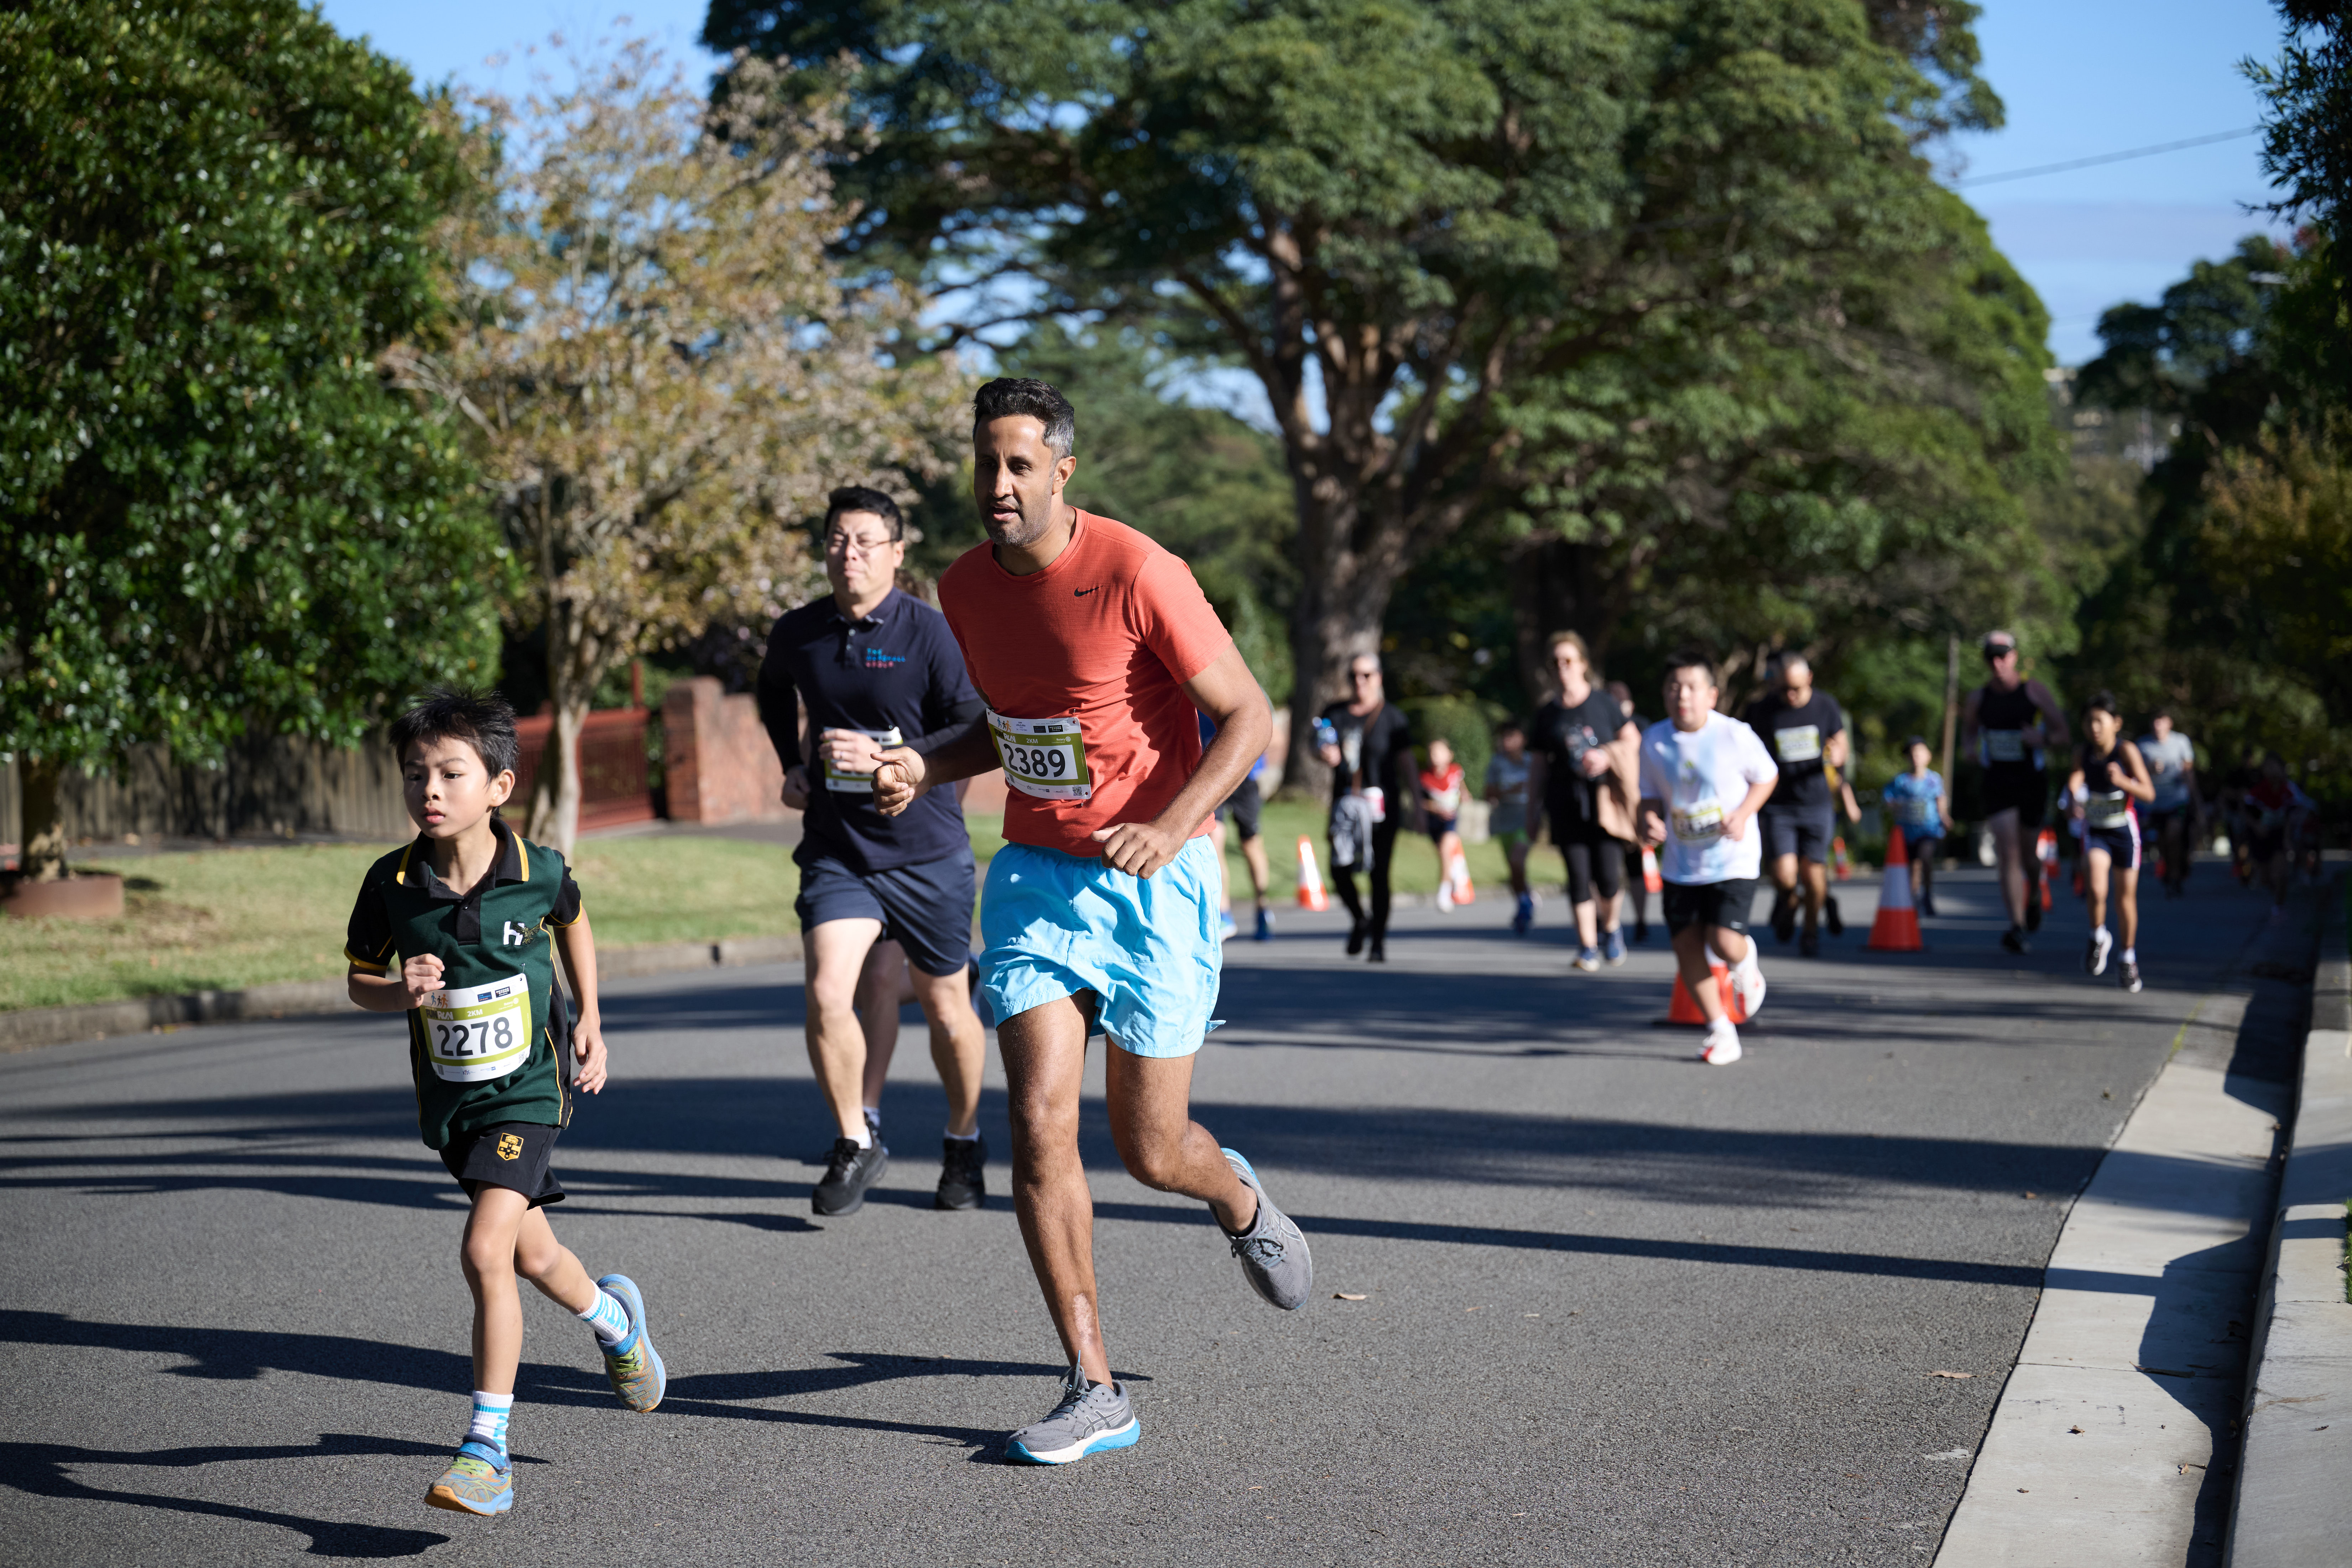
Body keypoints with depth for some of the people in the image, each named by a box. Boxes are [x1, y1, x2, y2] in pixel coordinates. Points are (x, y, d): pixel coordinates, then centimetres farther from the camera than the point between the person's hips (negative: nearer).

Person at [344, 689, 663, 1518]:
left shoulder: (538, 871, -13)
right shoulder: (391, 884, -11)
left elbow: (572, 922, 11)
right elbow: (359, 982, 3)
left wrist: (589, 1020, 10)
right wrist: (402, 992, -19)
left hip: (526, 1085, -4)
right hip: (449, 1096, 4)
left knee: (486, 1252, -19)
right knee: (531, 1254, 17)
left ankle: (487, 1449, -12)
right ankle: (612, 1316, 51)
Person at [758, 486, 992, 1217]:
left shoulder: (929, 631, -11)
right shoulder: (797, 633, 3)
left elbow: (980, 732, -13)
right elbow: (774, 691, 27)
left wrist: (883, 757, -21)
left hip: (927, 849, -2)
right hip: (836, 848, 2)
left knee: (945, 1005, 10)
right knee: (828, 995, -15)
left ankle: (964, 1144, 32)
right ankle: (856, 1143, 5)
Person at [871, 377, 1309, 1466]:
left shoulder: (1135, 573, -18)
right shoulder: (965, 587, 2)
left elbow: (1249, 718, -14)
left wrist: (1172, 826, -27)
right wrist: (928, 768, 1)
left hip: (1152, 880, -5)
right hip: (1033, 875, 5)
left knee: (1149, 1151, 2)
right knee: (1038, 1131, -9)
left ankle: (1239, 1200, 40)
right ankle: (1094, 1391, 0)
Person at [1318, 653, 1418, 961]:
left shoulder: (1393, 718, 4)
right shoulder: (1335, 714, 12)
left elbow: (1406, 763, 2)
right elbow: (1321, 749, 17)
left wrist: (1415, 800, -6)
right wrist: (1327, 755, -7)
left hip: (1381, 802, -2)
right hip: (1345, 802, 3)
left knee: (1379, 873, -5)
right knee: (1340, 871, -5)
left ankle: (1379, 940, 6)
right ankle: (1360, 921, 23)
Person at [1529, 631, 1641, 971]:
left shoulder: (1604, 703, 2)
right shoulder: (1547, 715, 7)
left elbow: (1632, 739, 8)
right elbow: (1540, 766, 11)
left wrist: (1607, 755, -10)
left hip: (1605, 799, -1)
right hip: (1567, 806, 1)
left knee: (1608, 877, -7)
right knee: (1578, 876, -2)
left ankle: (1610, 926, 22)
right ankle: (1587, 946, 9)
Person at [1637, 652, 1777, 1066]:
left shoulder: (1735, 736, -13)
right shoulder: (1654, 741, -3)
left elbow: (1767, 777, 2)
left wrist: (1743, 814, -13)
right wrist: (1650, 821, -12)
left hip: (1733, 860, -4)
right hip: (1680, 864, 4)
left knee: (1725, 943, -16)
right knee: (1686, 946, 1)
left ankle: (1747, 960, 24)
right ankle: (1721, 1032, 17)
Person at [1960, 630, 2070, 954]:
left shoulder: (2035, 691, -2)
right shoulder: (1978, 699, 3)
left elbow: (2063, 735, 1)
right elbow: (1968, 733, 21)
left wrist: (2043, 738, -22)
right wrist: (1971, 748, -3)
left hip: (2032, 781, 0)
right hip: (1997, 781, 1)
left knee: (2028, 852, 12)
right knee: (2008, 853, -13)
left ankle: (2034, 896, 46)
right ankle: (2017, 926, -18)